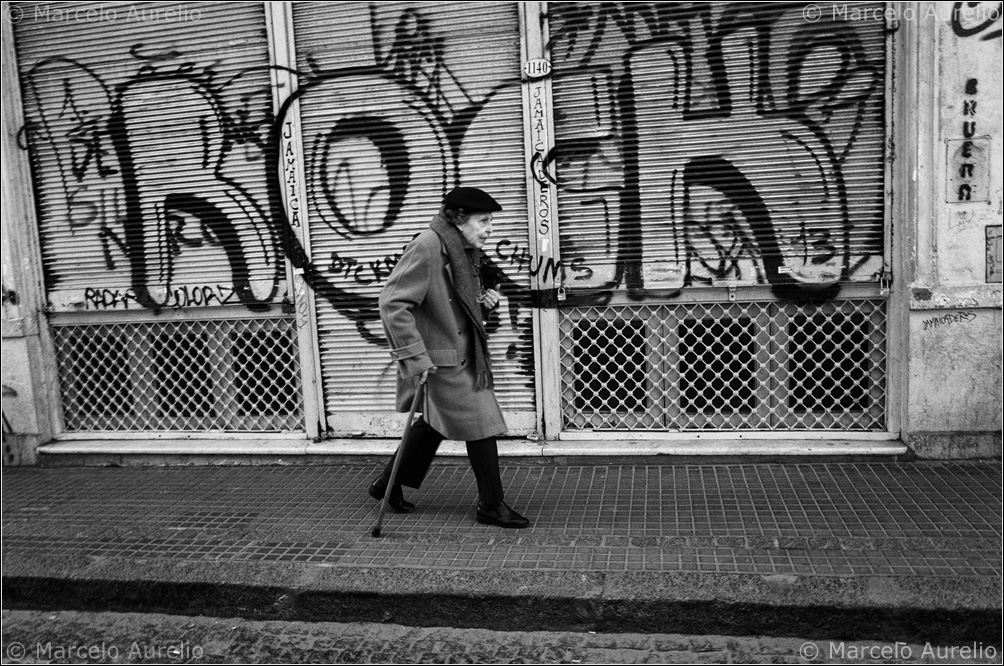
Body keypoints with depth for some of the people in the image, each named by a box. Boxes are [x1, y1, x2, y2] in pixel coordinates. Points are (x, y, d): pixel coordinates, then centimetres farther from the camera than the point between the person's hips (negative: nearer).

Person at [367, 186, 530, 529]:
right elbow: (393, 302, -24)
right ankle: (492, 506, 13)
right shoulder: (427, 247, -20)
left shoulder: (466, 251, 10)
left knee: (435, 421, 20)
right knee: (480, 424, -3)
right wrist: (414, 355, -27)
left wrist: (485, 301, 2)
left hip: (462, 355, 10)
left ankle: (387, 484, 36)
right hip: (440, 358, -10)